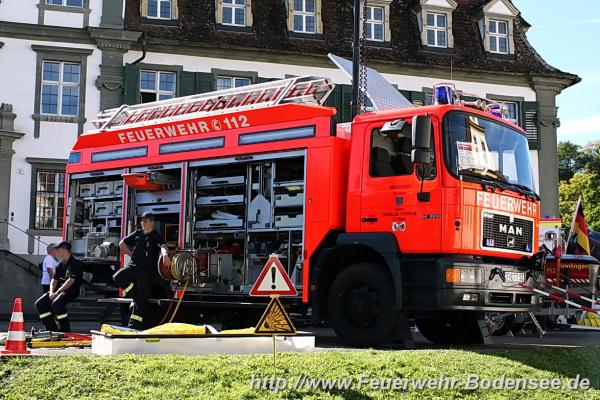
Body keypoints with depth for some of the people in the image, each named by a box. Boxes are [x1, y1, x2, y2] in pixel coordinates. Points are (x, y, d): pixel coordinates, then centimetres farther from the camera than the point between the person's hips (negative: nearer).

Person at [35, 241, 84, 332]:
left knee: (56, 304, -34)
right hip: (59, 290, 8)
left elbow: (71, 281, -17)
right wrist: (51, 292, -5)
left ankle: (66, 330, -20)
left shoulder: (76, 263, -8)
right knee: (40, 303, -9)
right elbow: (54, 280, 16)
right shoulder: (60, 265, 18)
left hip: (71, 291, -8)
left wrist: (57, 292, -22)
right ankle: (52, 328, -5)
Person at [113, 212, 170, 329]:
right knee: (118, 277, -20)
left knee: (142, 298, -6)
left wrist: (165, 253, -47)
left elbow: (163, 246, -25)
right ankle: (134, 295, 0)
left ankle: (135, 324, -4)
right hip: (134, 266, 5)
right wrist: (130, 254, 12)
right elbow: (122, 243, 24)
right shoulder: (137, 233, 12)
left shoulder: (156, 236, -3)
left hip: (148, 269, -5)